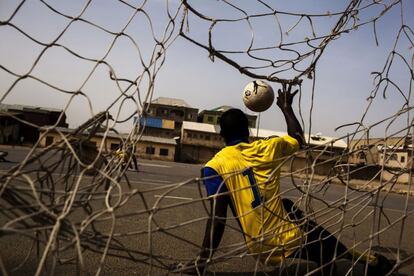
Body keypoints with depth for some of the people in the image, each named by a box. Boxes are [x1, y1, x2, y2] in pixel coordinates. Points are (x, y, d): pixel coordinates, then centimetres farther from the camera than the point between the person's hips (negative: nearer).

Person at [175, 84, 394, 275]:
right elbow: (299, 139, 19)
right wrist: (286, 108, 30)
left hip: (264, 252, 0)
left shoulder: (214, 166, -9)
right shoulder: (268, 148, -1)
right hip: (294, 240, 0)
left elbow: (218, 216, -17)